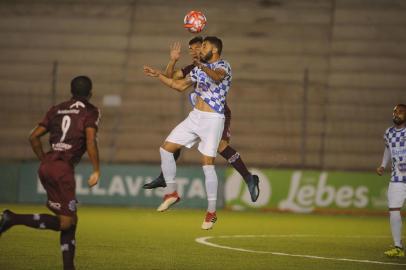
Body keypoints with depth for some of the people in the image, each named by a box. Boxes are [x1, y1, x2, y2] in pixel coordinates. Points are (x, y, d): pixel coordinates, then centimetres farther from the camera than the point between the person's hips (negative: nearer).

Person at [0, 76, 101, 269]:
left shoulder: (56, 110, 19)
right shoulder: (91, 112, 3)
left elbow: (34, 137, 15)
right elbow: (90, 141, -12)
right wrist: (96, 170, -9)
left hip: (46, 166, 7)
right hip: (63, 168, -7)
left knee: (70, 219, 14)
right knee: (65, 222, -6)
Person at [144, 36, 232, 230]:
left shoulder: (223, 65, -8)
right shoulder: (198, 68, 17)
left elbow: (218, 76, -32)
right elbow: (180, 85, 26)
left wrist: (203, 68, -52)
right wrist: (158, 75, 17)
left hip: (213, 119, -8)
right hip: (194, 117, 8)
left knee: (207, 164, -11)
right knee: (166, 148, 2)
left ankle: (211, 212, -3)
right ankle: (171, 192, 14)